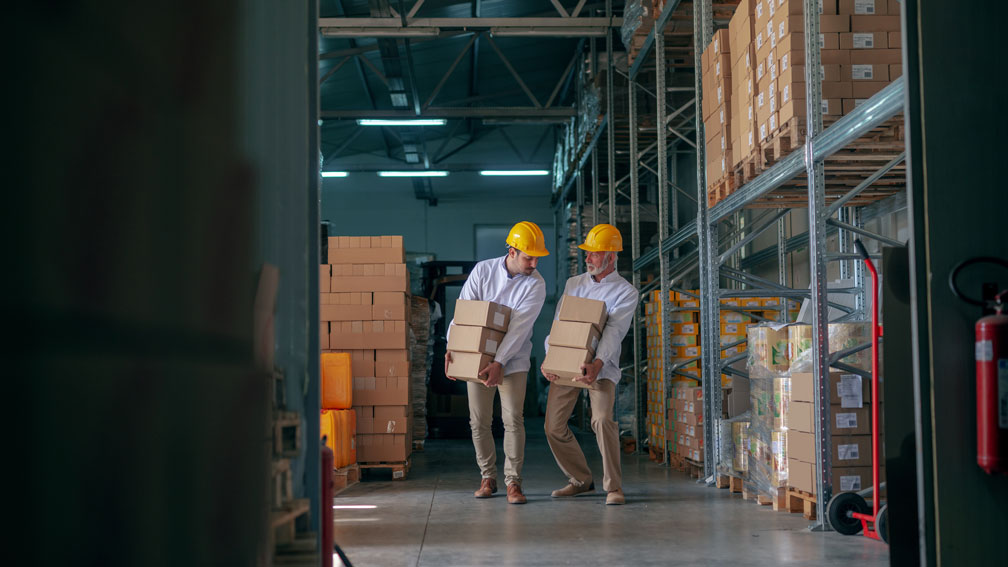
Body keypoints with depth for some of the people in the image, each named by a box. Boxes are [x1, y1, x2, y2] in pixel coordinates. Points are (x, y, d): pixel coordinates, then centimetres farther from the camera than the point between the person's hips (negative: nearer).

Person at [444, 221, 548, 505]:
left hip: (513, 360, -2)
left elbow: (520, 327, -20)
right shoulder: (483, 270, -5)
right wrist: (452, 348, -16)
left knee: (513, 420, -9)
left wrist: (498, 363, -28)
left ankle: (513, 481, -2)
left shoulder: (535, 284, -12)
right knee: (479, 422, 5)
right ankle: (488, 477, 18)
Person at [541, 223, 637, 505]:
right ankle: (581, 480, 19)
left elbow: (614, 332, -16)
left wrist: (597, 364, -32)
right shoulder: (573, 284, 13)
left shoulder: (625, 292, -3)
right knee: (554, 426, 1)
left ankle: (613, 486, -11)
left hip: (600, 366, -5)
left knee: (602, 420, -24)